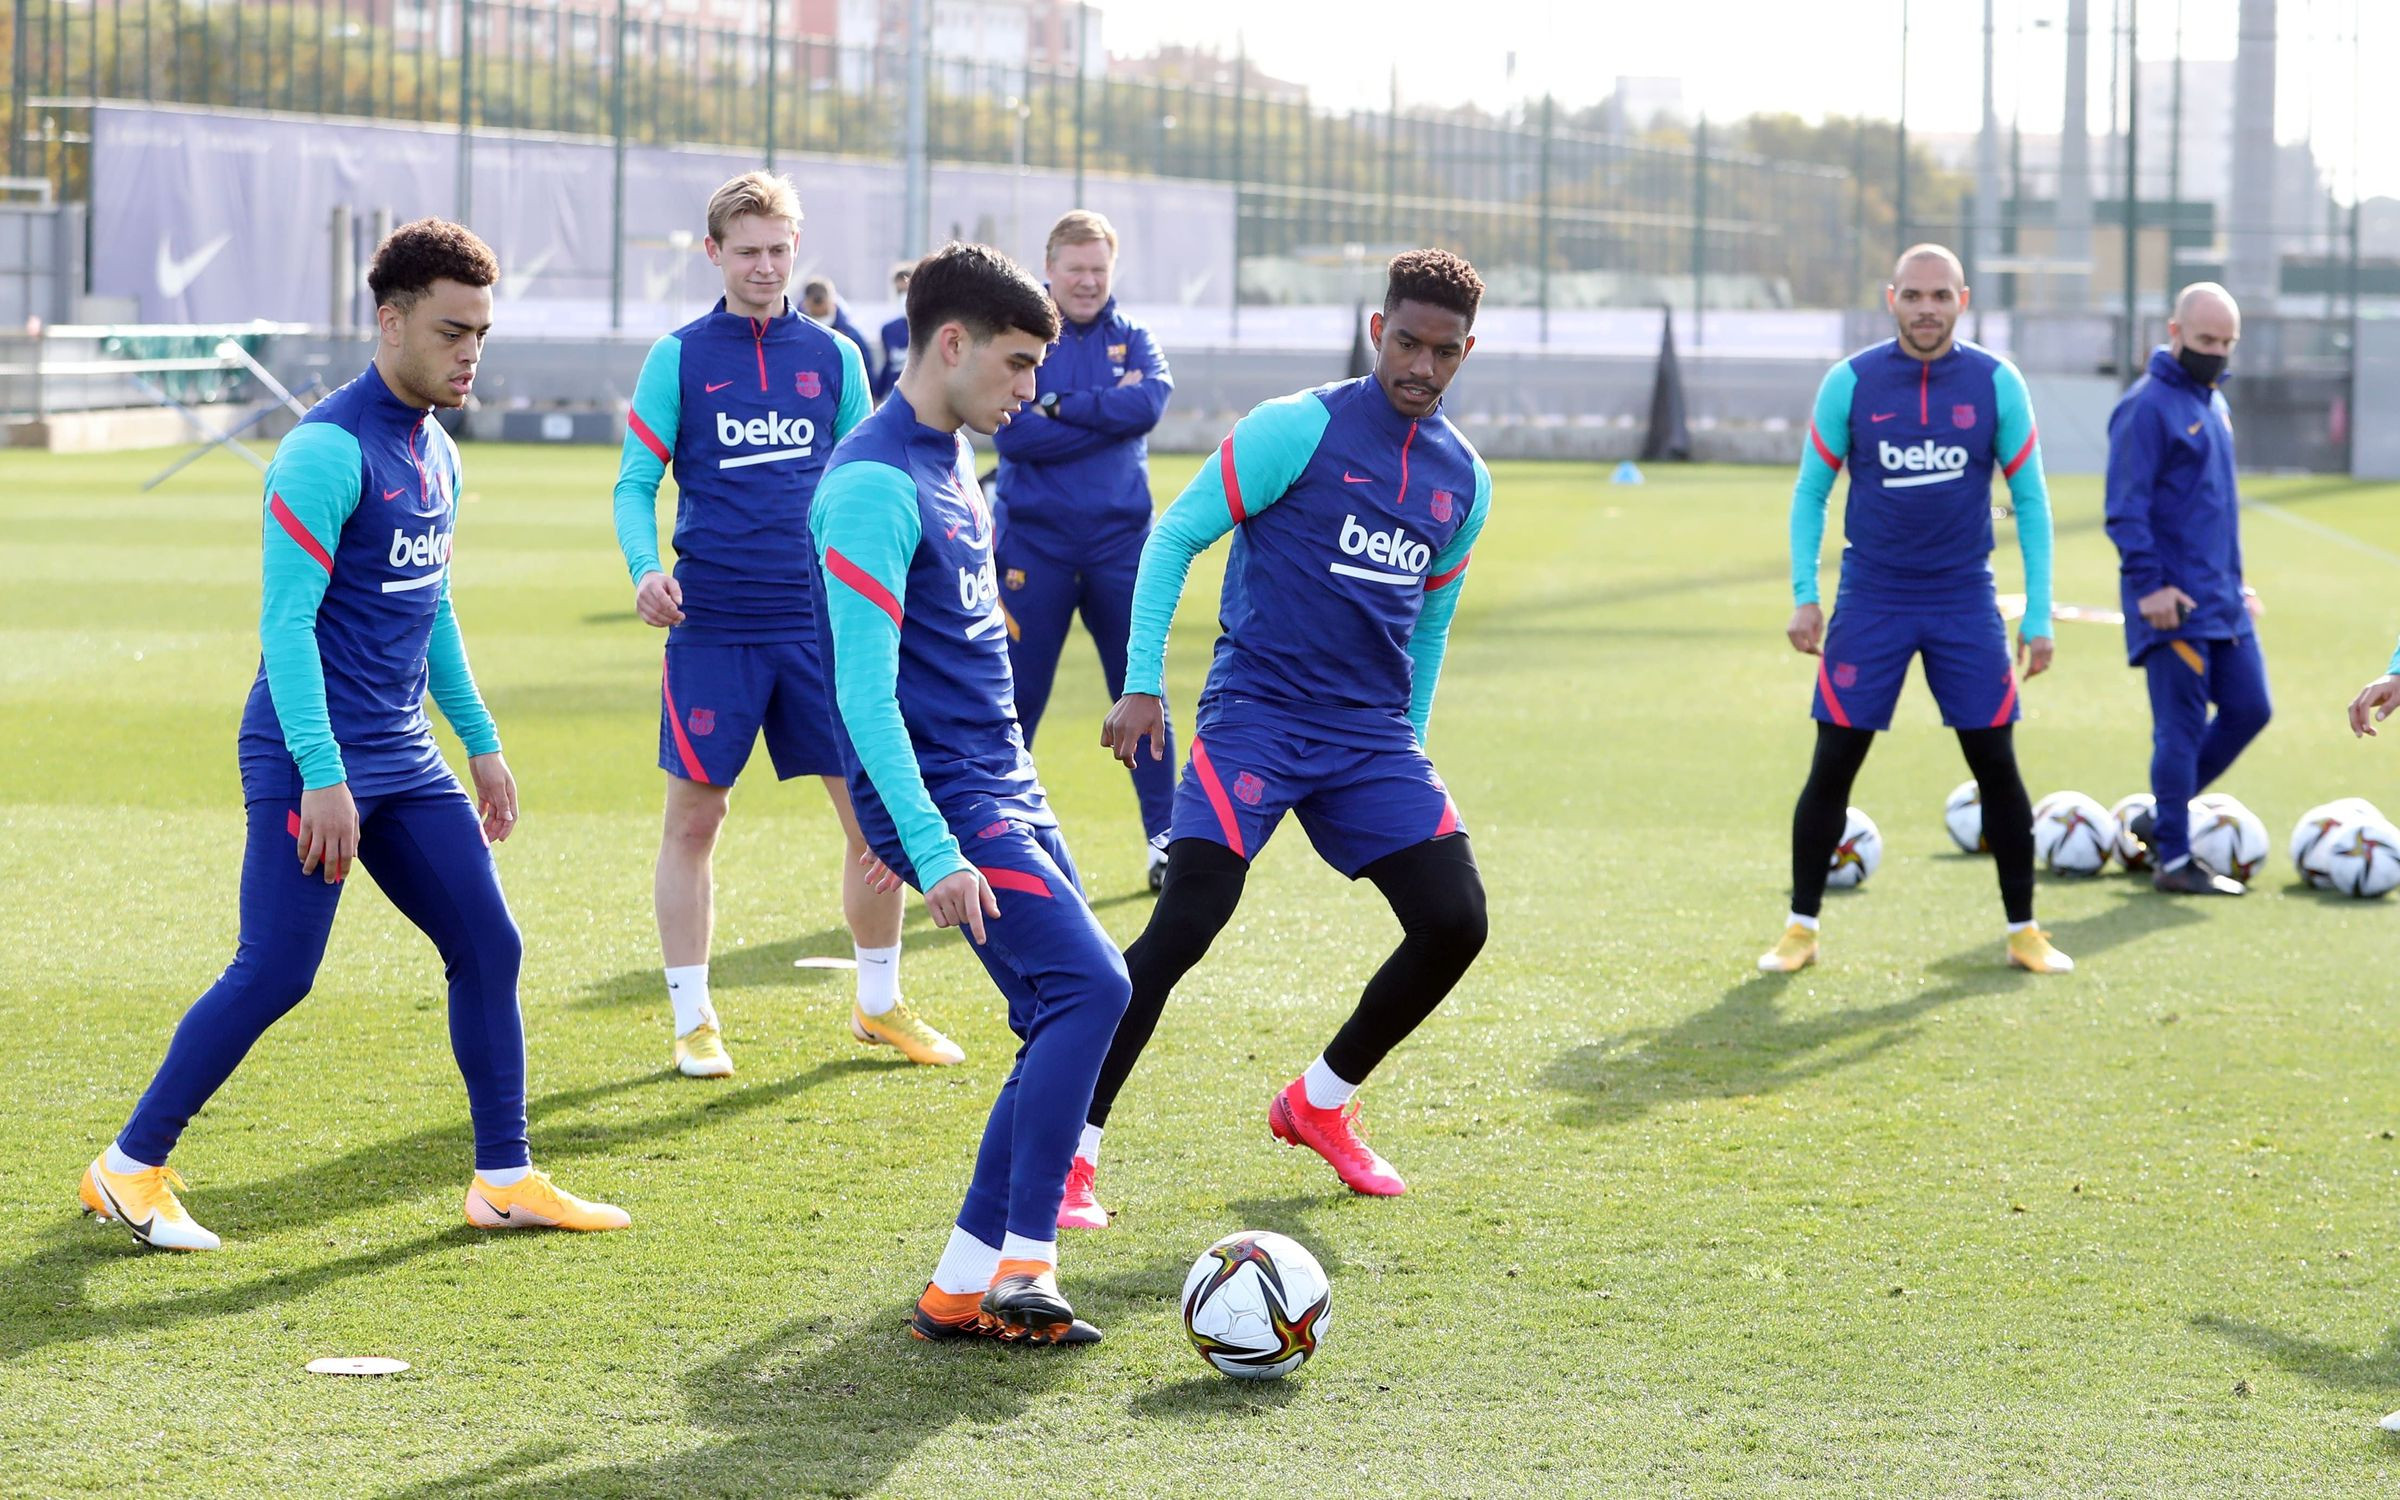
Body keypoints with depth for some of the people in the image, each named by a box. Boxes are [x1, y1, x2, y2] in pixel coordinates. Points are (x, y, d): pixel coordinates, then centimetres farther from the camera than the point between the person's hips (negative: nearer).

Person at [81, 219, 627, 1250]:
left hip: (404, 759, 8)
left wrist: (481, 742, 22)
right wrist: (322, 777, -23)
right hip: (310, 761, -8)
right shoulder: (328, 451, -16)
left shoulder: (437, 452, 12)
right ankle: (128, 1170, 4)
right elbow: (285, 622, -19)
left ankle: (504, 1180, 13)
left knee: (488, 947, 4)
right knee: (273, 974, -9)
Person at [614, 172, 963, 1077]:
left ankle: (879, 1004, 18)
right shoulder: (679, 358, 2)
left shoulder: (834, 357, 8)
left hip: (822, 623, 2)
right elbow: (636, 483, 2)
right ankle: (694, 1021, 12)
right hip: (711, 628, -2)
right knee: (694, 817, 1)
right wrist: (645, 570, -16)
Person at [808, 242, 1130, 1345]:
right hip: (947, 800, -9)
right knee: (1090, 986, -18)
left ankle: (964, 1286, 8)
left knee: (1066, 1023, 4)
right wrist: (932, 849, -26)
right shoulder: (873, 485, -16)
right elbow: (864, 693, -21)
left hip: (1005, 791, 9)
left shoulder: (951, 459, 14)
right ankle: (1021, 1263, -14)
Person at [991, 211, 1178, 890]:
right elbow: (1012, 434, -15)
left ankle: (1164, 836, 11)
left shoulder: (1132, 339, 7)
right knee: (1015, 697, 2)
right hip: (1036, 546, -2)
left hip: (1121, 541, 2)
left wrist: (1061, 406, -17)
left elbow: (1151, 402, -14)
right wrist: (1109, 412, -13)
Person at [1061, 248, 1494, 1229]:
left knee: (1456, 922, -5)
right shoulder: (1300, 429, -7)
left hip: (1374, 735, 6)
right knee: (1184, 923, -19)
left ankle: (1319, 1104, 18)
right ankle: (1070, 1152, -11)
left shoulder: (1464, 481, 11)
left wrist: (1411, 749, 22)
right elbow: (1176, 535, -4)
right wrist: (1141, 684, -10)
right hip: (1256, 714, -6)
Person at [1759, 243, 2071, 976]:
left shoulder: (1996, 384, -3)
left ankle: (2024, 930, 13)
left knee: (1996, 765, 0)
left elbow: (2030, 500, 3)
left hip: (1966, 604, 0)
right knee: (1832, 765, -1)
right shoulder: (1850, 383, -4)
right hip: (1870, 603, 0)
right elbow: (1810, 492, 5)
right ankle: (1800, 928, 11)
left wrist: (2039, 615, -1)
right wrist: (1804, 595, -4)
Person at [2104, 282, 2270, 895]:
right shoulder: (2147, 406, -12)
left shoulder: (2214, 403, 16)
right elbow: (2125, 508, -16)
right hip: (2174, 603, -9)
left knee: (2249, 708, 7)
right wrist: (2149, 584, -20)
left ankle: (2165, 816, 21)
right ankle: (2173, 860, 3)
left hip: (2223, 600, 9)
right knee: (2181, 725, -5)